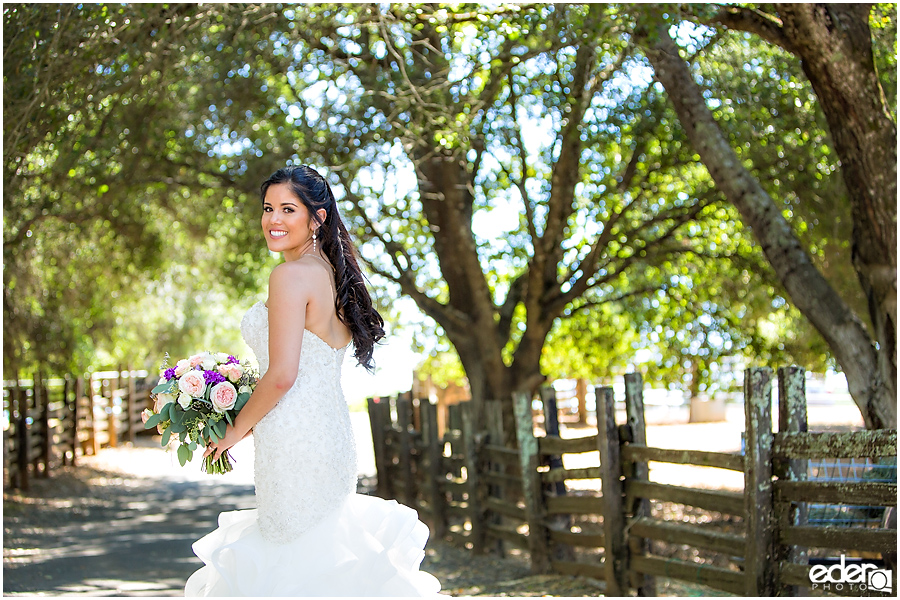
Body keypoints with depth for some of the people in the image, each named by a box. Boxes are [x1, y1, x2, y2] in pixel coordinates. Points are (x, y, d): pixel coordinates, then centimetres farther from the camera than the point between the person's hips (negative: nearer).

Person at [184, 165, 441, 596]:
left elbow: (281, 375, -20)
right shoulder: (331, 273, 13)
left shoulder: (291, 275, -15)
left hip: (294, 439, -9)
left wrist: (237, 429, -6)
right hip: (330, 428, 9)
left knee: (295, 564, 0)